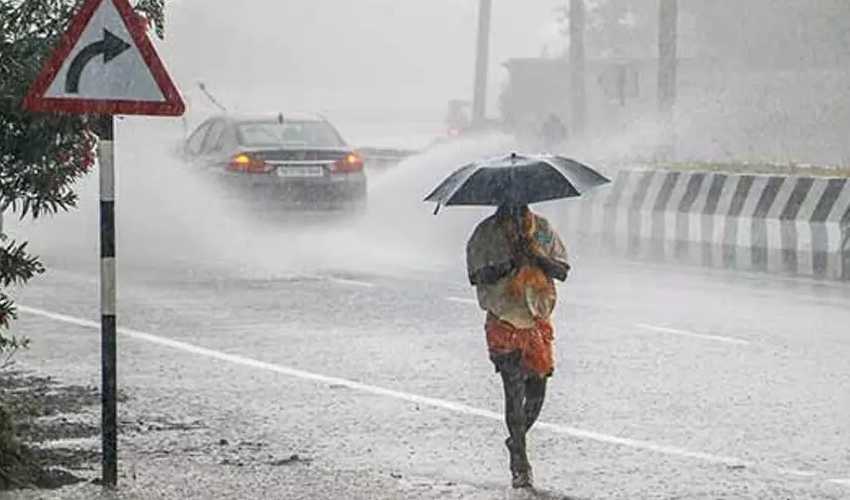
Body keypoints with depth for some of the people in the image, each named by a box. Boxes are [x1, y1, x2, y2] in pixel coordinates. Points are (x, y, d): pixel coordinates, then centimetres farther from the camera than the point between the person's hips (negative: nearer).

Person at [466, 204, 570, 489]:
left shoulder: (542, 230, 5)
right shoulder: (486, 233, -3)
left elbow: (562, 271, 2)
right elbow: (477, 275, -10)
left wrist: (537, 256, -16)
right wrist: (510, 263, -24)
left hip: (538, 320, 3)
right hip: (503, 322, -3)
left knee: (537, 388, 1)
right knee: (514, 389, -8)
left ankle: (517, 441, 30)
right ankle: (519, 464, -1)